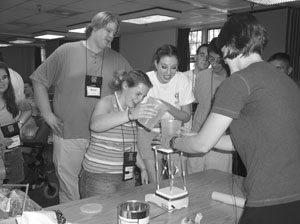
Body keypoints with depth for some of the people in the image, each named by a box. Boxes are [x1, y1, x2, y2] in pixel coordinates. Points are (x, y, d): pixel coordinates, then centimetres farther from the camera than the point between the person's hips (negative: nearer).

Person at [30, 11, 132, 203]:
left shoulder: (117, 60, 7)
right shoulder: (66, 51, 1)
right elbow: (39, 80, 7)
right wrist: (47, 114, 1)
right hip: (68, 135, -2)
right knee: (69, 193, 7)